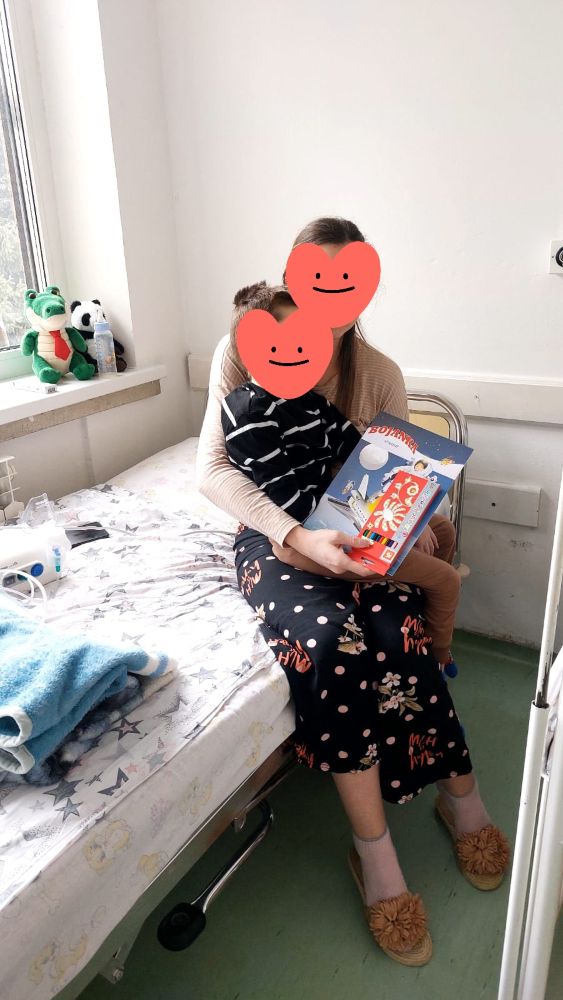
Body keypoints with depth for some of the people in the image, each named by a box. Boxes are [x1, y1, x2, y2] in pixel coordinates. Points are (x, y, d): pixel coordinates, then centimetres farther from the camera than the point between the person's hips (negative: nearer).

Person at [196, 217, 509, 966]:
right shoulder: (246, 353, -6)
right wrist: (297, 535, -28)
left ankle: (462, 802, -1)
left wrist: (419, 525, -21)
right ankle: (375, 852, -14)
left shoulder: (379, 372, 1)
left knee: (398, 640, -26)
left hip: (355, 535, 2)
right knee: (331, 640, -31)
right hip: (273, 534, -2)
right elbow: (213, 468, -14)